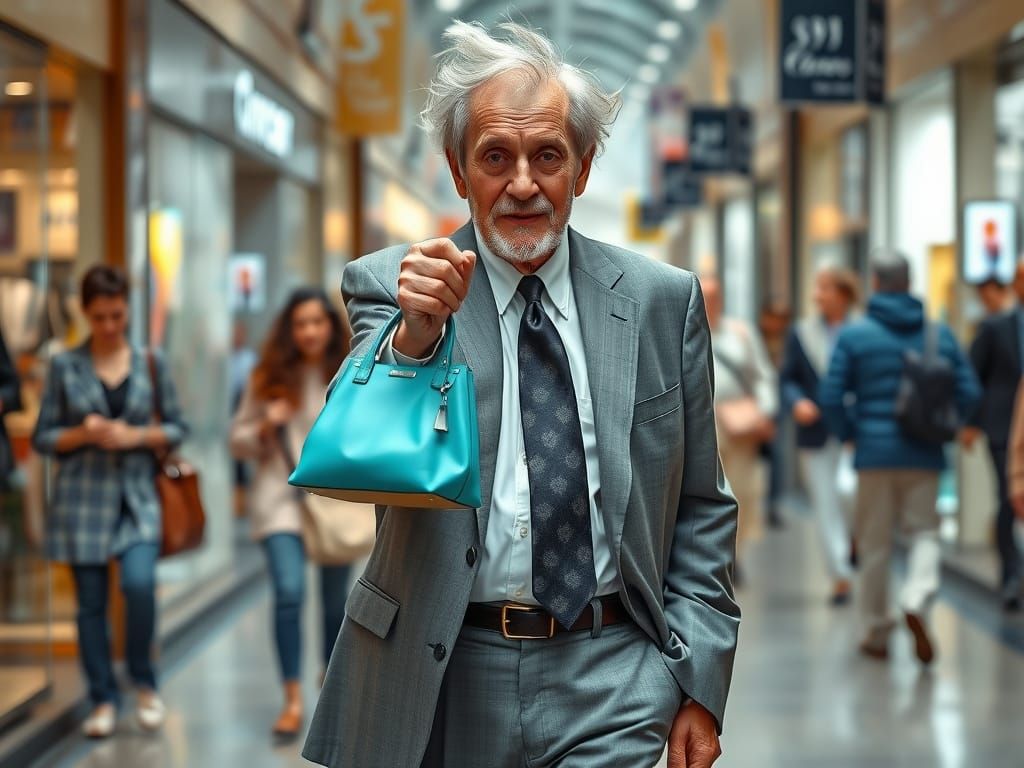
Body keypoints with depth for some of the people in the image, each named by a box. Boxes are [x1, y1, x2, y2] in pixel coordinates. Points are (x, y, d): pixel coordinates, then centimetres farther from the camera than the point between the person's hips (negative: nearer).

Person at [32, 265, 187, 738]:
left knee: (140, 583, -20)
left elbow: (176, 428, 9)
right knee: (91, 602, 2)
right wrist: (84, 434, -12)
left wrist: (137, 436, -9)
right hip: (83, 496, 0)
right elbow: (42, 438, 6)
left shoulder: (151, 364, 6)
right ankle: (103, 700, 14)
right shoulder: (65, 367, 4)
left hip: (137, 495, 0)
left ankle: (144, 682, 2)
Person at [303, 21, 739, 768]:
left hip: (610, 681, 0)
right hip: (439, 676, 0)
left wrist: (697, 682, 2)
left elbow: (701, 508, 8)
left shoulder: (663, 300, 4)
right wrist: (413, 339, -33)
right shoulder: (392, 285, 0)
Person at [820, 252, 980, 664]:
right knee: (925, 533, 10)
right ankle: (917, 599, -17)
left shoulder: (854, 334, -3)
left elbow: (831, 397, -7)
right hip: (925, 456, 1)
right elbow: (968, 393, 1)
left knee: (875, 545, 8)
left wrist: (848, 433, 10)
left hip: (874, 453, -1)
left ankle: (877, 633, 14)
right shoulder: (940, 333, 3)